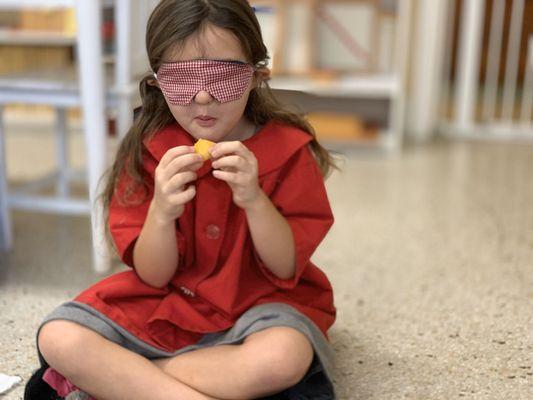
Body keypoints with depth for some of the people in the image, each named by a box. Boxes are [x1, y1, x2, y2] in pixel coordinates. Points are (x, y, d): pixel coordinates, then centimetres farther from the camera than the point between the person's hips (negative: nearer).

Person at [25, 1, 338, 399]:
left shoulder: (288, 149, -10)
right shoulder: (147, 152, -6)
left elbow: (287, 269, -12)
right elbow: (153, 276, -7)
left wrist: (254, 200, -29)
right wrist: (161, 211, -28)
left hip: (258, 305, -1)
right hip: (164, 304, 2)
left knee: (285, 356, -37)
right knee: (58, 337, -21)